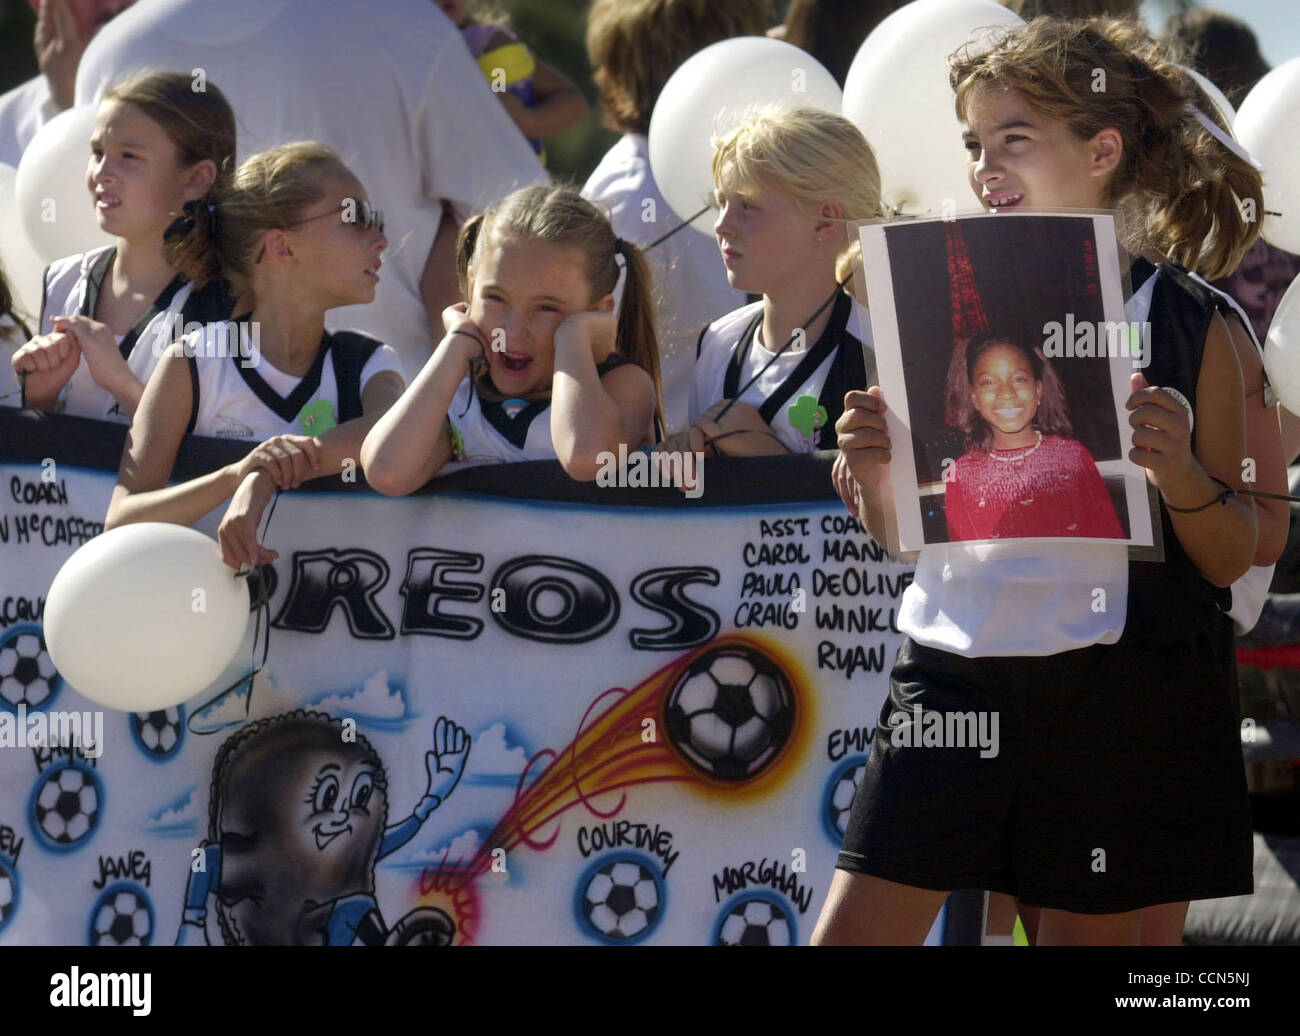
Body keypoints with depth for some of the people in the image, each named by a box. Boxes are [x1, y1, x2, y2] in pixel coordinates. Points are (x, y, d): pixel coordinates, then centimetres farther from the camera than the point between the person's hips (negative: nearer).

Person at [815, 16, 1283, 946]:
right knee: (853, 931, -6)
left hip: (1117, 691, -2)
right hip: (951, 672, 2)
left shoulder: (1192, 326, -1)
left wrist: (1182, 473, -17)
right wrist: (872, 468, -8)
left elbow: (1233, 560, 2)